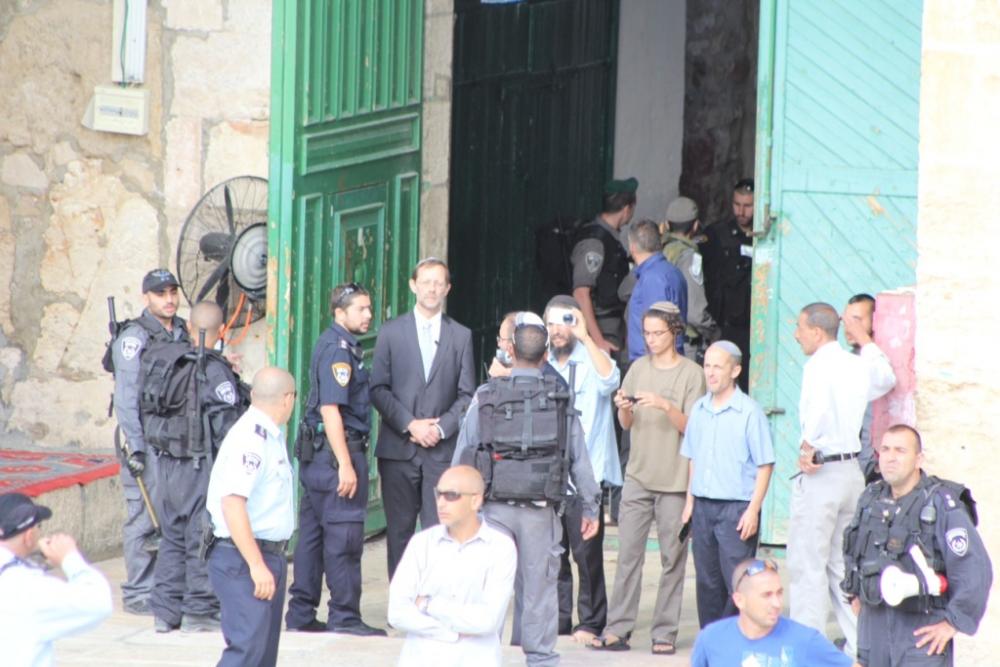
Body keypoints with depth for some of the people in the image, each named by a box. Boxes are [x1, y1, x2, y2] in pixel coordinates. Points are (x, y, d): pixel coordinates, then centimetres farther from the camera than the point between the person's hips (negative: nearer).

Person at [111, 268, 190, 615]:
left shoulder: (184, 335, 15)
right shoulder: (134, 337, -6)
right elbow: (126, 396, -11)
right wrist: (135, 446, -16)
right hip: (148, 441, -6)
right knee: (145, 518, -5)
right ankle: (138, 593, 0)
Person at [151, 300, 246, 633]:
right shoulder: (216, 372, -15)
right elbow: (227, 427, -15)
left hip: (166, 464, 6)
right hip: (201, 466, -6)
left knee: (171, 537, 14)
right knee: (203, 538, 2)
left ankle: (165, 609, 17)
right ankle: (199, 611, 6)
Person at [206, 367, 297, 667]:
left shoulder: (271, 437, 14)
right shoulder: (249, 439, -17)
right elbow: (232, 504, -25)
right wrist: (256, 564, -26)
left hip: (268, 556, 10)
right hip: (244, 560, -10)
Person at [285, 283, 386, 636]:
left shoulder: (334, 344, 17)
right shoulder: (338, 349, -14)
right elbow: (330, 410, -20)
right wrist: (345, 465, -23)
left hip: (317, 452, 10)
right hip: (337, 451, -10)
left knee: (313, 533, 11)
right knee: (344, 535, -6)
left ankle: (301, 614, 15)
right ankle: (345, 617, -3)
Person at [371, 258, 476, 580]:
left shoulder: (461, 336, 10)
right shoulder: (391, 332, 7)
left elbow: (467, 395, 7)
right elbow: (378, 388, 1)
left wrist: (441, 428, -8)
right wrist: (410, 424, -10)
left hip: (442, 449, 0)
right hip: (398, 448, 0)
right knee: (399, 530, 3)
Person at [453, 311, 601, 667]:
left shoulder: (486, 397, 0)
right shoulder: (560, 400, 2)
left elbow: (462, 454, 1)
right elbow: (579, 457, 3)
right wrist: (590, 507, 11)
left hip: (495, 506, 0)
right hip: (540, 509, 0)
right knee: (538, 584, 6)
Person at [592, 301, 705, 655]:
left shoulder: (691, 373, -2)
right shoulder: (638, 368, 11)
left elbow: (691, 427, -7)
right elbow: (626, 425, 13)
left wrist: (665, 405, -22)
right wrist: (624, 409, -8)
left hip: (675, 480, -3)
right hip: (638, 476, 3)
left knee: (673, 557, 0)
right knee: (628, 553, -1)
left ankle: (665, 632, 3)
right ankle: (617, 629, 0)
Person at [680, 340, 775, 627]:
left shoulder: (749, 412, -7)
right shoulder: (699, 409, 11)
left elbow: (765, 465, -8)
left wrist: (753, 510, -13)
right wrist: (690, 501, 13)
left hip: (736, 507, -6)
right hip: (703, 505, 6)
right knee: (707, 581, 9)